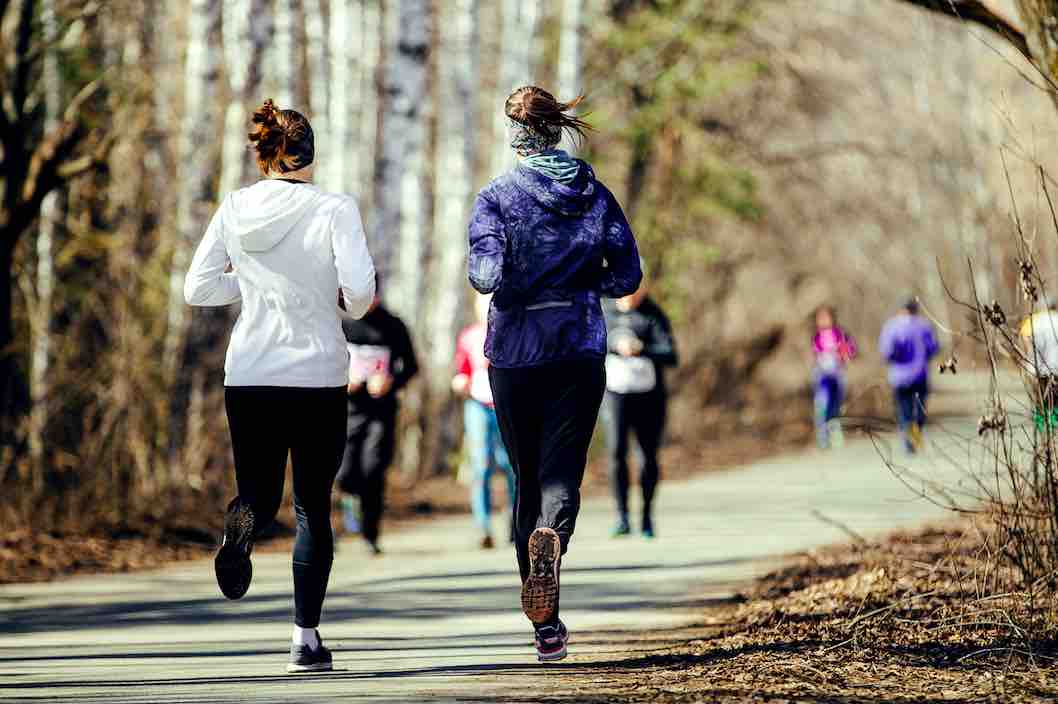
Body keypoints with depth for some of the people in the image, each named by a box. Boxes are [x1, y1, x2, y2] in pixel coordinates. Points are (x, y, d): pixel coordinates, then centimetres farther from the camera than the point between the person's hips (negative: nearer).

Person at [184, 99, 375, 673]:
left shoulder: (234, 211, 1)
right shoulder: (333, 210, -8)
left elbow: (197, 288, 2)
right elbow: (359, 287, -17)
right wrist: (348, 306, 5)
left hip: (248, 377, 2)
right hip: (318, 376, -2)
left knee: (260, 494, 14)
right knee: (313, 508, 10)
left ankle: (244, 519, -24)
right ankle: (306, 637, 6)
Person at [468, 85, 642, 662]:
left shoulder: (498, 197, -5)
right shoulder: (595, 195, 4)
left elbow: (486, 275, -16)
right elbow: (627, 274, 2)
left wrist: (519, 283, 6)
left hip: (515, 354, -1)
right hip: (581, 351, 1)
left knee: (527, 478, 11)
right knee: (562, 473, -2)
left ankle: (545, 625, 10)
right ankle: (551, 539, -39)